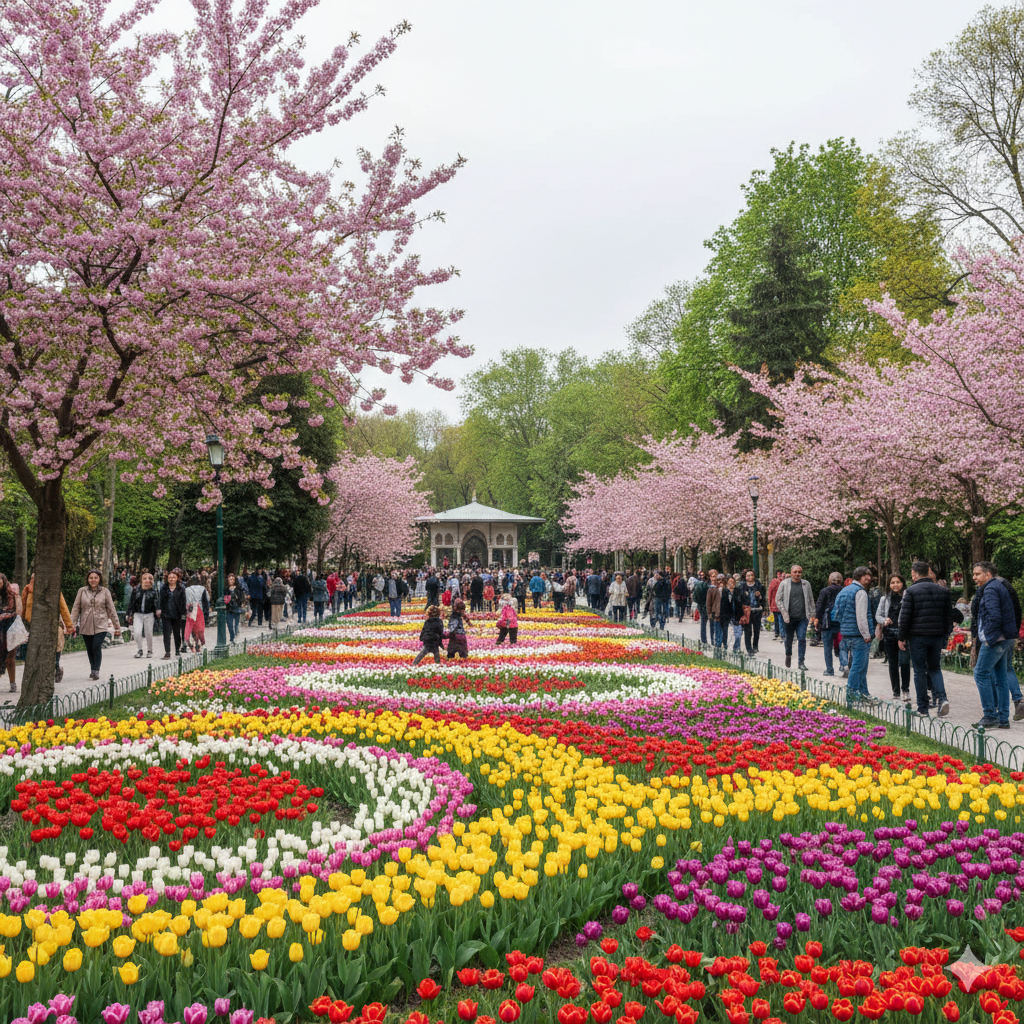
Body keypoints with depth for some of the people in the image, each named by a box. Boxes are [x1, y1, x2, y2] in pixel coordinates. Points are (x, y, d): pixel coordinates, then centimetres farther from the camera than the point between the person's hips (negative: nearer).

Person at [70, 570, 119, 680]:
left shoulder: (105, 592, 3)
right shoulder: (82, 591, 5)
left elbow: (111, 610, 7)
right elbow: (76, 608, 6)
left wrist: (116, 625, 7)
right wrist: (73, 624, 0)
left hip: (101, 626, -2)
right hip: (86, 626, 2)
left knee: (97, 647, -15)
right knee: (90, 649, 8)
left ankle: (96, 670, -8)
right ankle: (93, 669, 23)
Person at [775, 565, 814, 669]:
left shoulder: (806, 584, 8)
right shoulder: (784, 584, 1)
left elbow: (811, 600, 14)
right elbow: (778, 599, 2)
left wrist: (811, 614, 6)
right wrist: (784, 613, -6)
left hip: (802, 618, 1)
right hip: (789, 617, -1)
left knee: (802, 639, -7)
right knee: (789, 638, 10)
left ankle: (801, 662, -1)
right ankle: (788, 655, 37)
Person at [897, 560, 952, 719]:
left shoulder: (911, 591, -7)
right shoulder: (941, 591, 8)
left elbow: (905, 617, -10)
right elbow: (949, 615, 11)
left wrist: (902, 638, -3)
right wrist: (944, 635, 18)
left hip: (917, 636, -4)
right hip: (937, 636, 4)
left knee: (920, 671, 3)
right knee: (935, 668, 17)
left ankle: (922, 708, 6)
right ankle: (942, 698, -5)